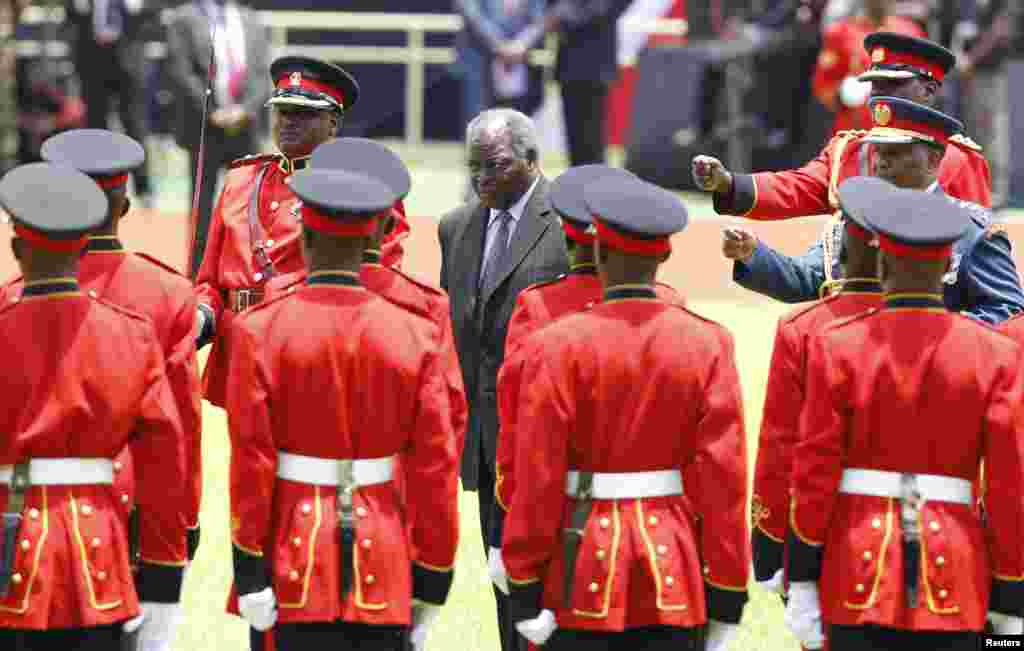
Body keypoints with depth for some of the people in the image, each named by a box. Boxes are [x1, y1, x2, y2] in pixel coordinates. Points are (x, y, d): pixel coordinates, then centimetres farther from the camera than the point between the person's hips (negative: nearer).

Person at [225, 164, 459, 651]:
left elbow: (251, 461, -8)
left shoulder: (261, 332, -6)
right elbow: (436, 469, -1)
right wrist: (432, 581, 6)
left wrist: (249, 570, -3)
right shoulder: (413, 336, -1)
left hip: (299, 557, -2)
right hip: (383, 561, 2)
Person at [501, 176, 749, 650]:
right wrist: (727, 600, 2)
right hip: (674, 577, 2)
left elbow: (538, 481, -8)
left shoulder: (561, 345, -8)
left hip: (585, 569, -2)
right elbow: (726, 480, -3)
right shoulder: (707, 345, -2)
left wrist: (524, 592, -2)